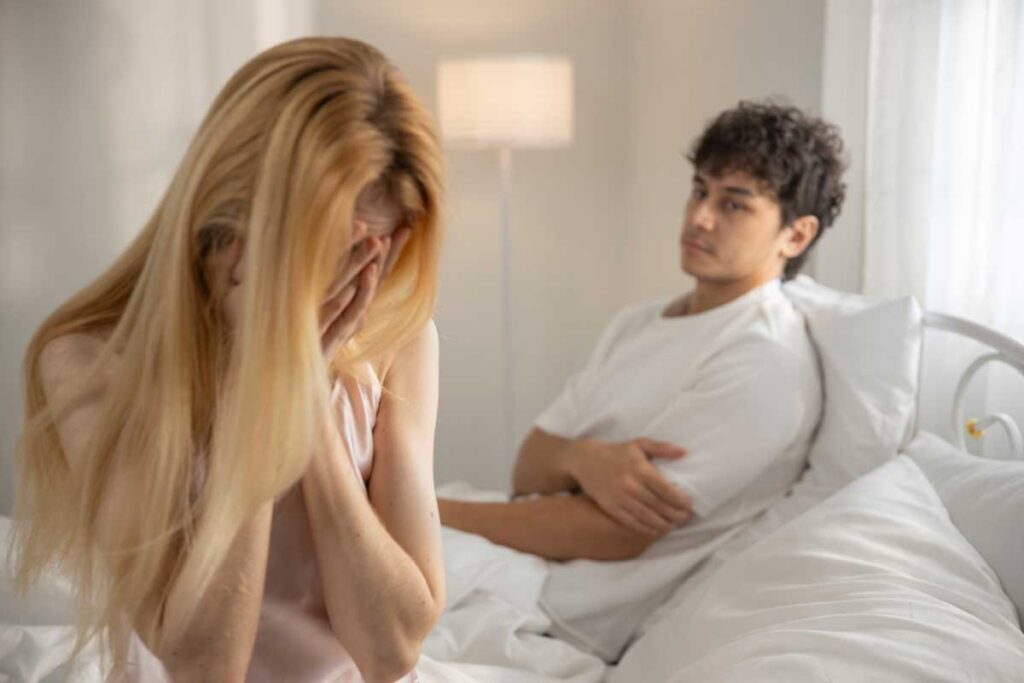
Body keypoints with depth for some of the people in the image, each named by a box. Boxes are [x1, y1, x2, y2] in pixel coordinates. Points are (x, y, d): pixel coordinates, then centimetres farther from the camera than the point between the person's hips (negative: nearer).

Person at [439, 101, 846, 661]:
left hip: (561, 613, -7)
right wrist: (581, 458, -16)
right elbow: (529, 469, 8)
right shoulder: (638, 324, 14)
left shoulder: (765, 365, -14)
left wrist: (431, 512, -16)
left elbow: (616, 534, -18)